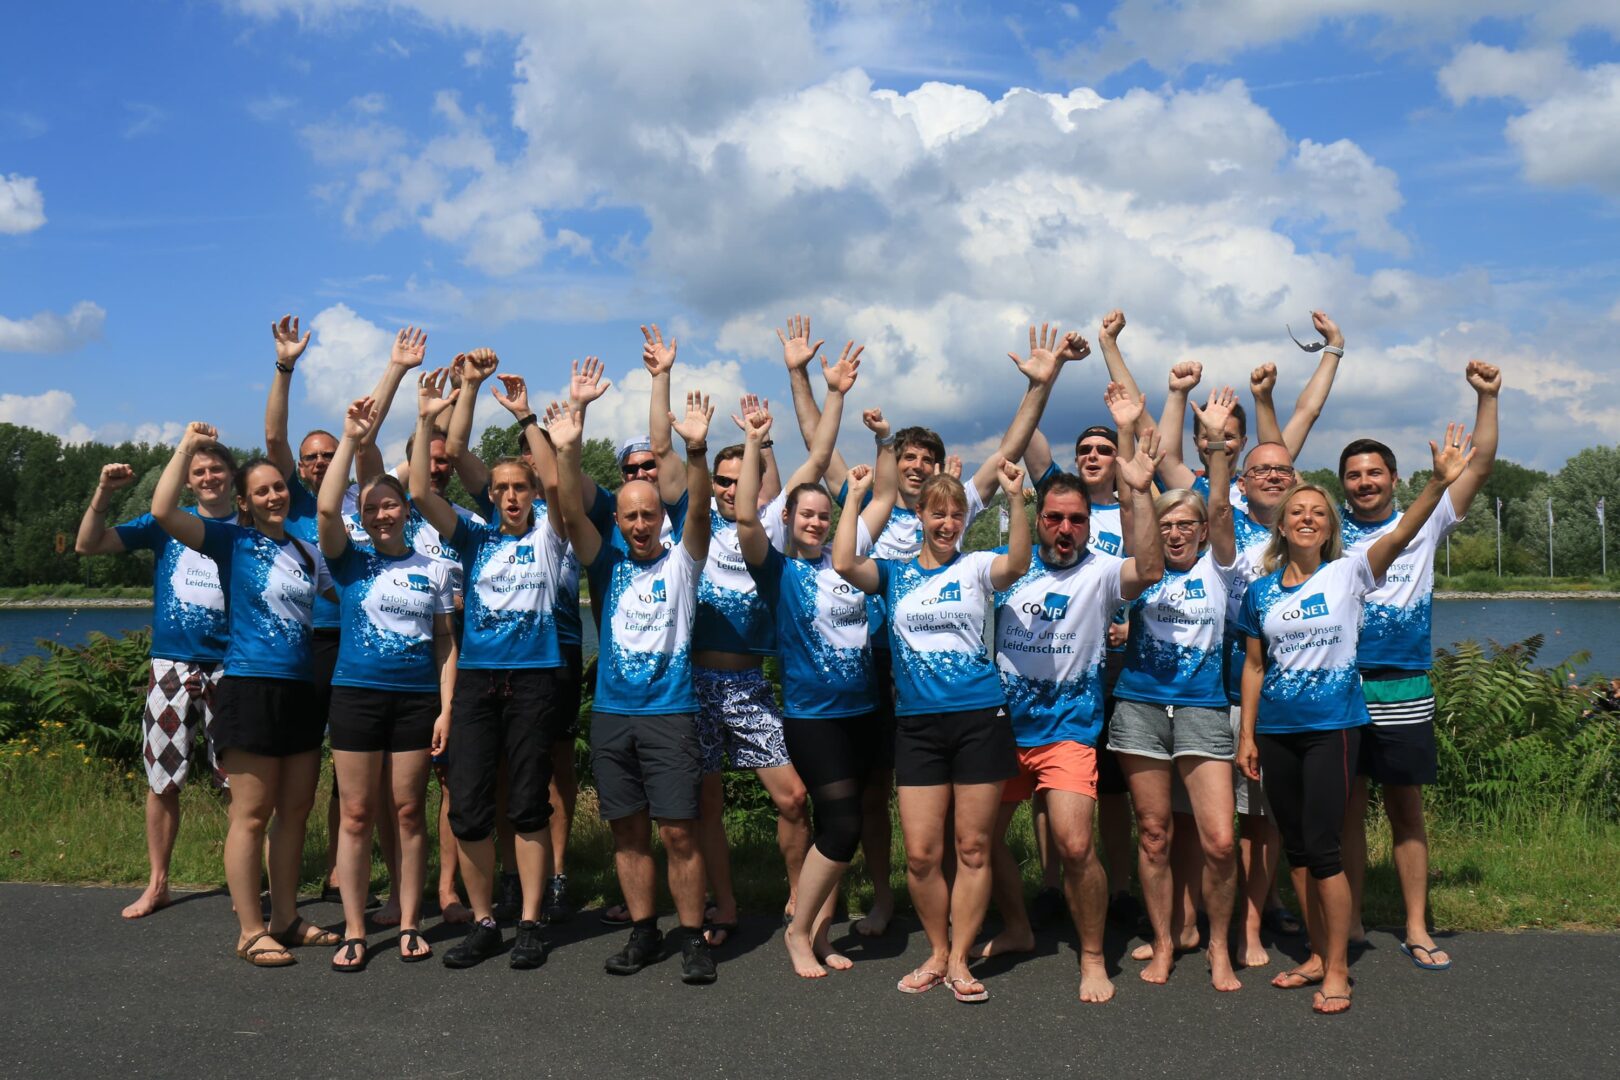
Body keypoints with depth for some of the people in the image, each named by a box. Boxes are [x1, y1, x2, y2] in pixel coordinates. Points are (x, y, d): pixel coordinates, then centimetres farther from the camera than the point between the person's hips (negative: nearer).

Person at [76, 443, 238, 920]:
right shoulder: (166, 524, 9)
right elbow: (87, 545, 4)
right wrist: (104, 492, -8)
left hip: (228, 667, -1)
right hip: (172, 666, 2)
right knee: (162, 779, 6)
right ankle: (157, 884, 19)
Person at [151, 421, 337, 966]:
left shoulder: (307, 553, 15)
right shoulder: (231, 542, -2)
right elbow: (163, 511, -16)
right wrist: (188, 446, -13)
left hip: (301, 691, 7)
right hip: (251, 689, -6)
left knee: (295, 810, 12)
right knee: (252, 814, -1)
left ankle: (285, 919, 23)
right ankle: (250, 931, 8)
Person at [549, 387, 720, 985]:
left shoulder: (681, 562, 3)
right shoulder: (608, 566, 9)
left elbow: (699, 512, -13)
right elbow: (571, 514, -4)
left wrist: (696, 450, -28)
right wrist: (567, 450, -19)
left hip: (670, 715, -3)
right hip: (611, 715, 3)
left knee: (678, 830, -5)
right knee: (628, 830, 8)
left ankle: (693, 937, 7)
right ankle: (644, 933, 20)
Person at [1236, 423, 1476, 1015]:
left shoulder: (1348, 573, -2)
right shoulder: (1261, 591, 6)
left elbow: (1400, 533, -18)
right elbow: (1254, 665, 10)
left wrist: (1439, 482, -32)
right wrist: (1247, 735, 7)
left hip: (1333, 725, -4)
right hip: (1276, 729, 4)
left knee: (1322, 847, -6)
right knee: (1295, 846, 11)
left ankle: (1337, 967, 8)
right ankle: (1318, 955, 25)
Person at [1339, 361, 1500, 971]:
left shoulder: (1422, 525, 5)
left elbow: (1480, 466, 0)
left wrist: (1486, 398, -8)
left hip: (1403, 691, 0)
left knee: (1406, 809, 6)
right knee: (1347, 807, 6)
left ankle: (1416, 929, 14)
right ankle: (1350, 923, 16)